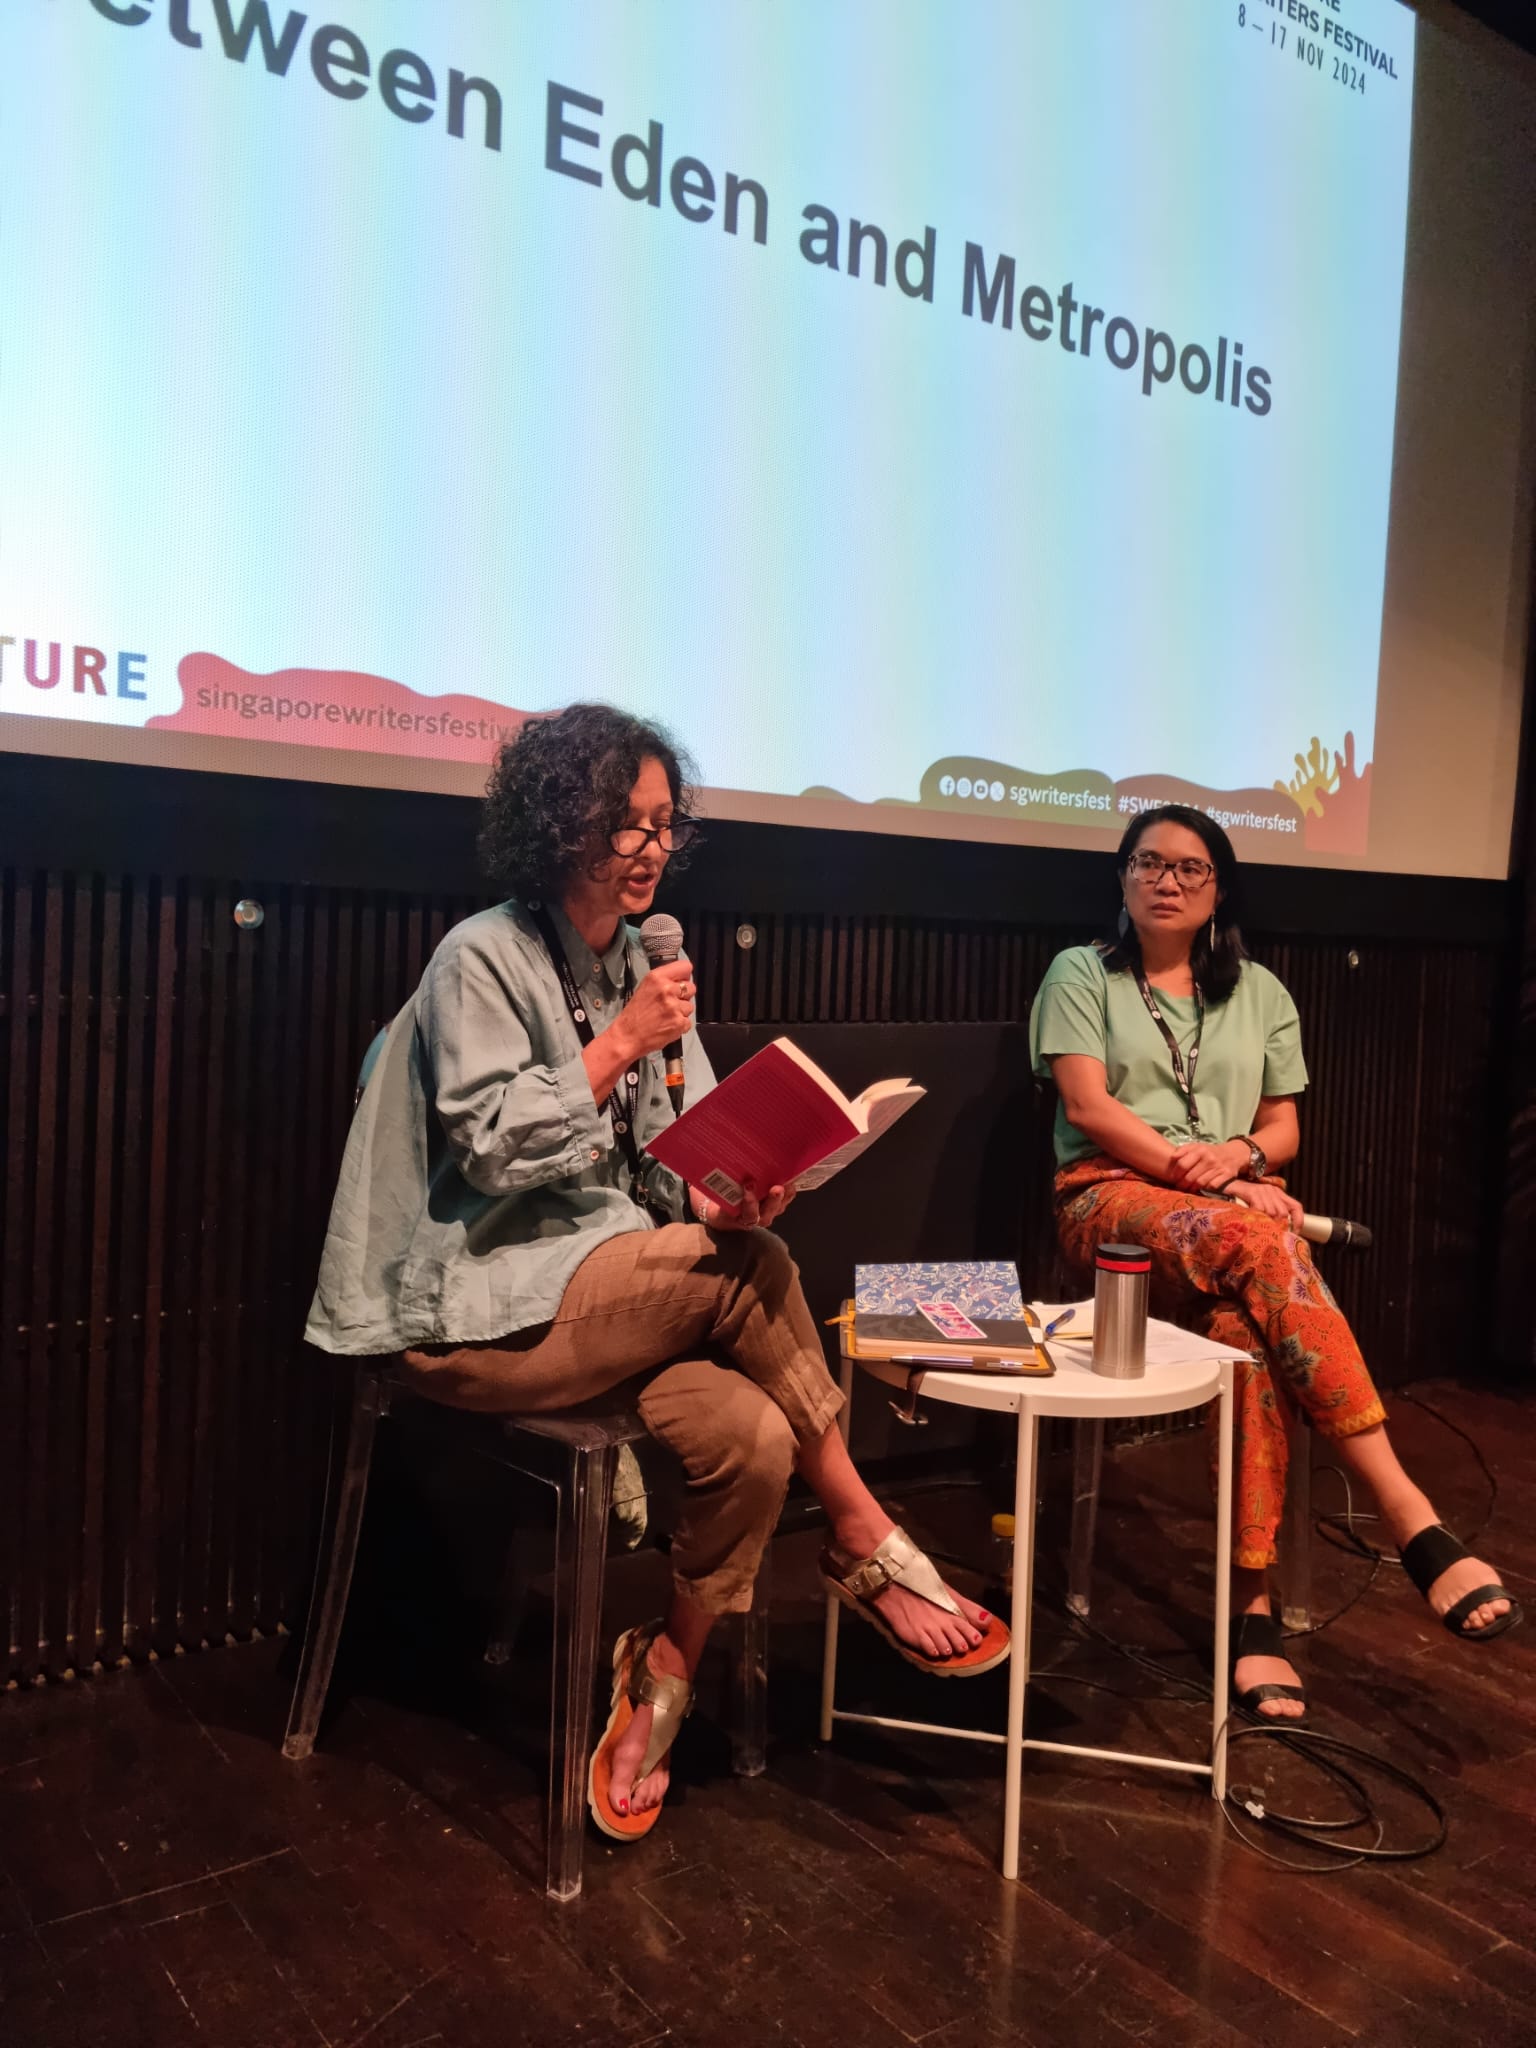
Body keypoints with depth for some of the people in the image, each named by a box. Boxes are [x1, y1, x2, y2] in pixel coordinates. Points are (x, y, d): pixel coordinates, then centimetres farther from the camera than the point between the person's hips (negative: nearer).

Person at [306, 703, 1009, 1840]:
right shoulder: (483, 959, -7)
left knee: (750, 1433, -23)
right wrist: (622, 1045, -18)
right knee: (751, 1270, -26)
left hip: (615, 1293, 6)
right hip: (482, 1309, -6)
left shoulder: (641, 966, 13)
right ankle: (866, 1542, -7)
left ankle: (664, 1678, 0)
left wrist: (717, 1201, -11)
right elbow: (491, 1150, -17)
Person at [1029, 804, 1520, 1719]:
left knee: (1248, 1332, -36)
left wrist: (1240, 1156, -10)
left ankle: (1253, 1608, -35)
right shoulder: (1082, 974, 9)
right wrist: (1196, 1170, -16)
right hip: (1113, 1198, -3)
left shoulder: (1258, 991, 20)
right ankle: (1416, 1523, -41)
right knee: (1262, 1247, -38)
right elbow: (1087, 1108, -5)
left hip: (1236, 1201, 4)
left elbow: (1284, 1127, 16)